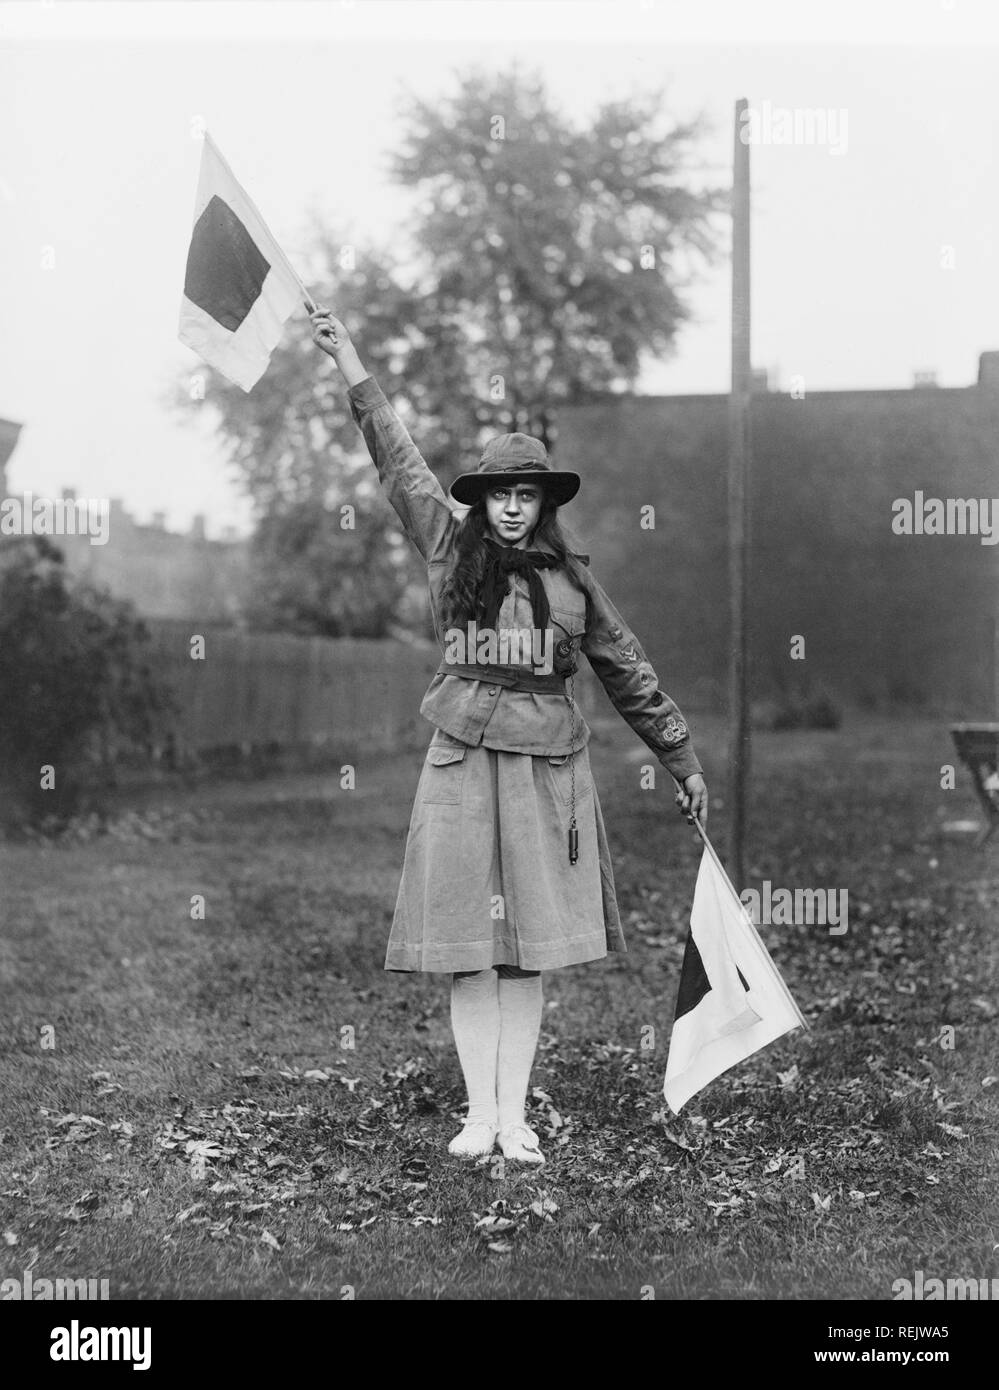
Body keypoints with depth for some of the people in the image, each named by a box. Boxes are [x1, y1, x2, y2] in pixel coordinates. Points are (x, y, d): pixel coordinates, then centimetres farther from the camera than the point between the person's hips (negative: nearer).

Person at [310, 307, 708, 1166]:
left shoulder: (571, 578, 8)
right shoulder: (450, 549, 7)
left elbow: (629, 675, 14)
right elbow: (397, 458, 12)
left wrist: (684, 762, 17)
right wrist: (346, 358, 16)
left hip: (547, 767, 1)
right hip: (464, 760, 0)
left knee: (531, 944, 2)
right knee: (471, 944, 0)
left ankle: (515, 1115, 7)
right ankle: (479, 1112, 6)